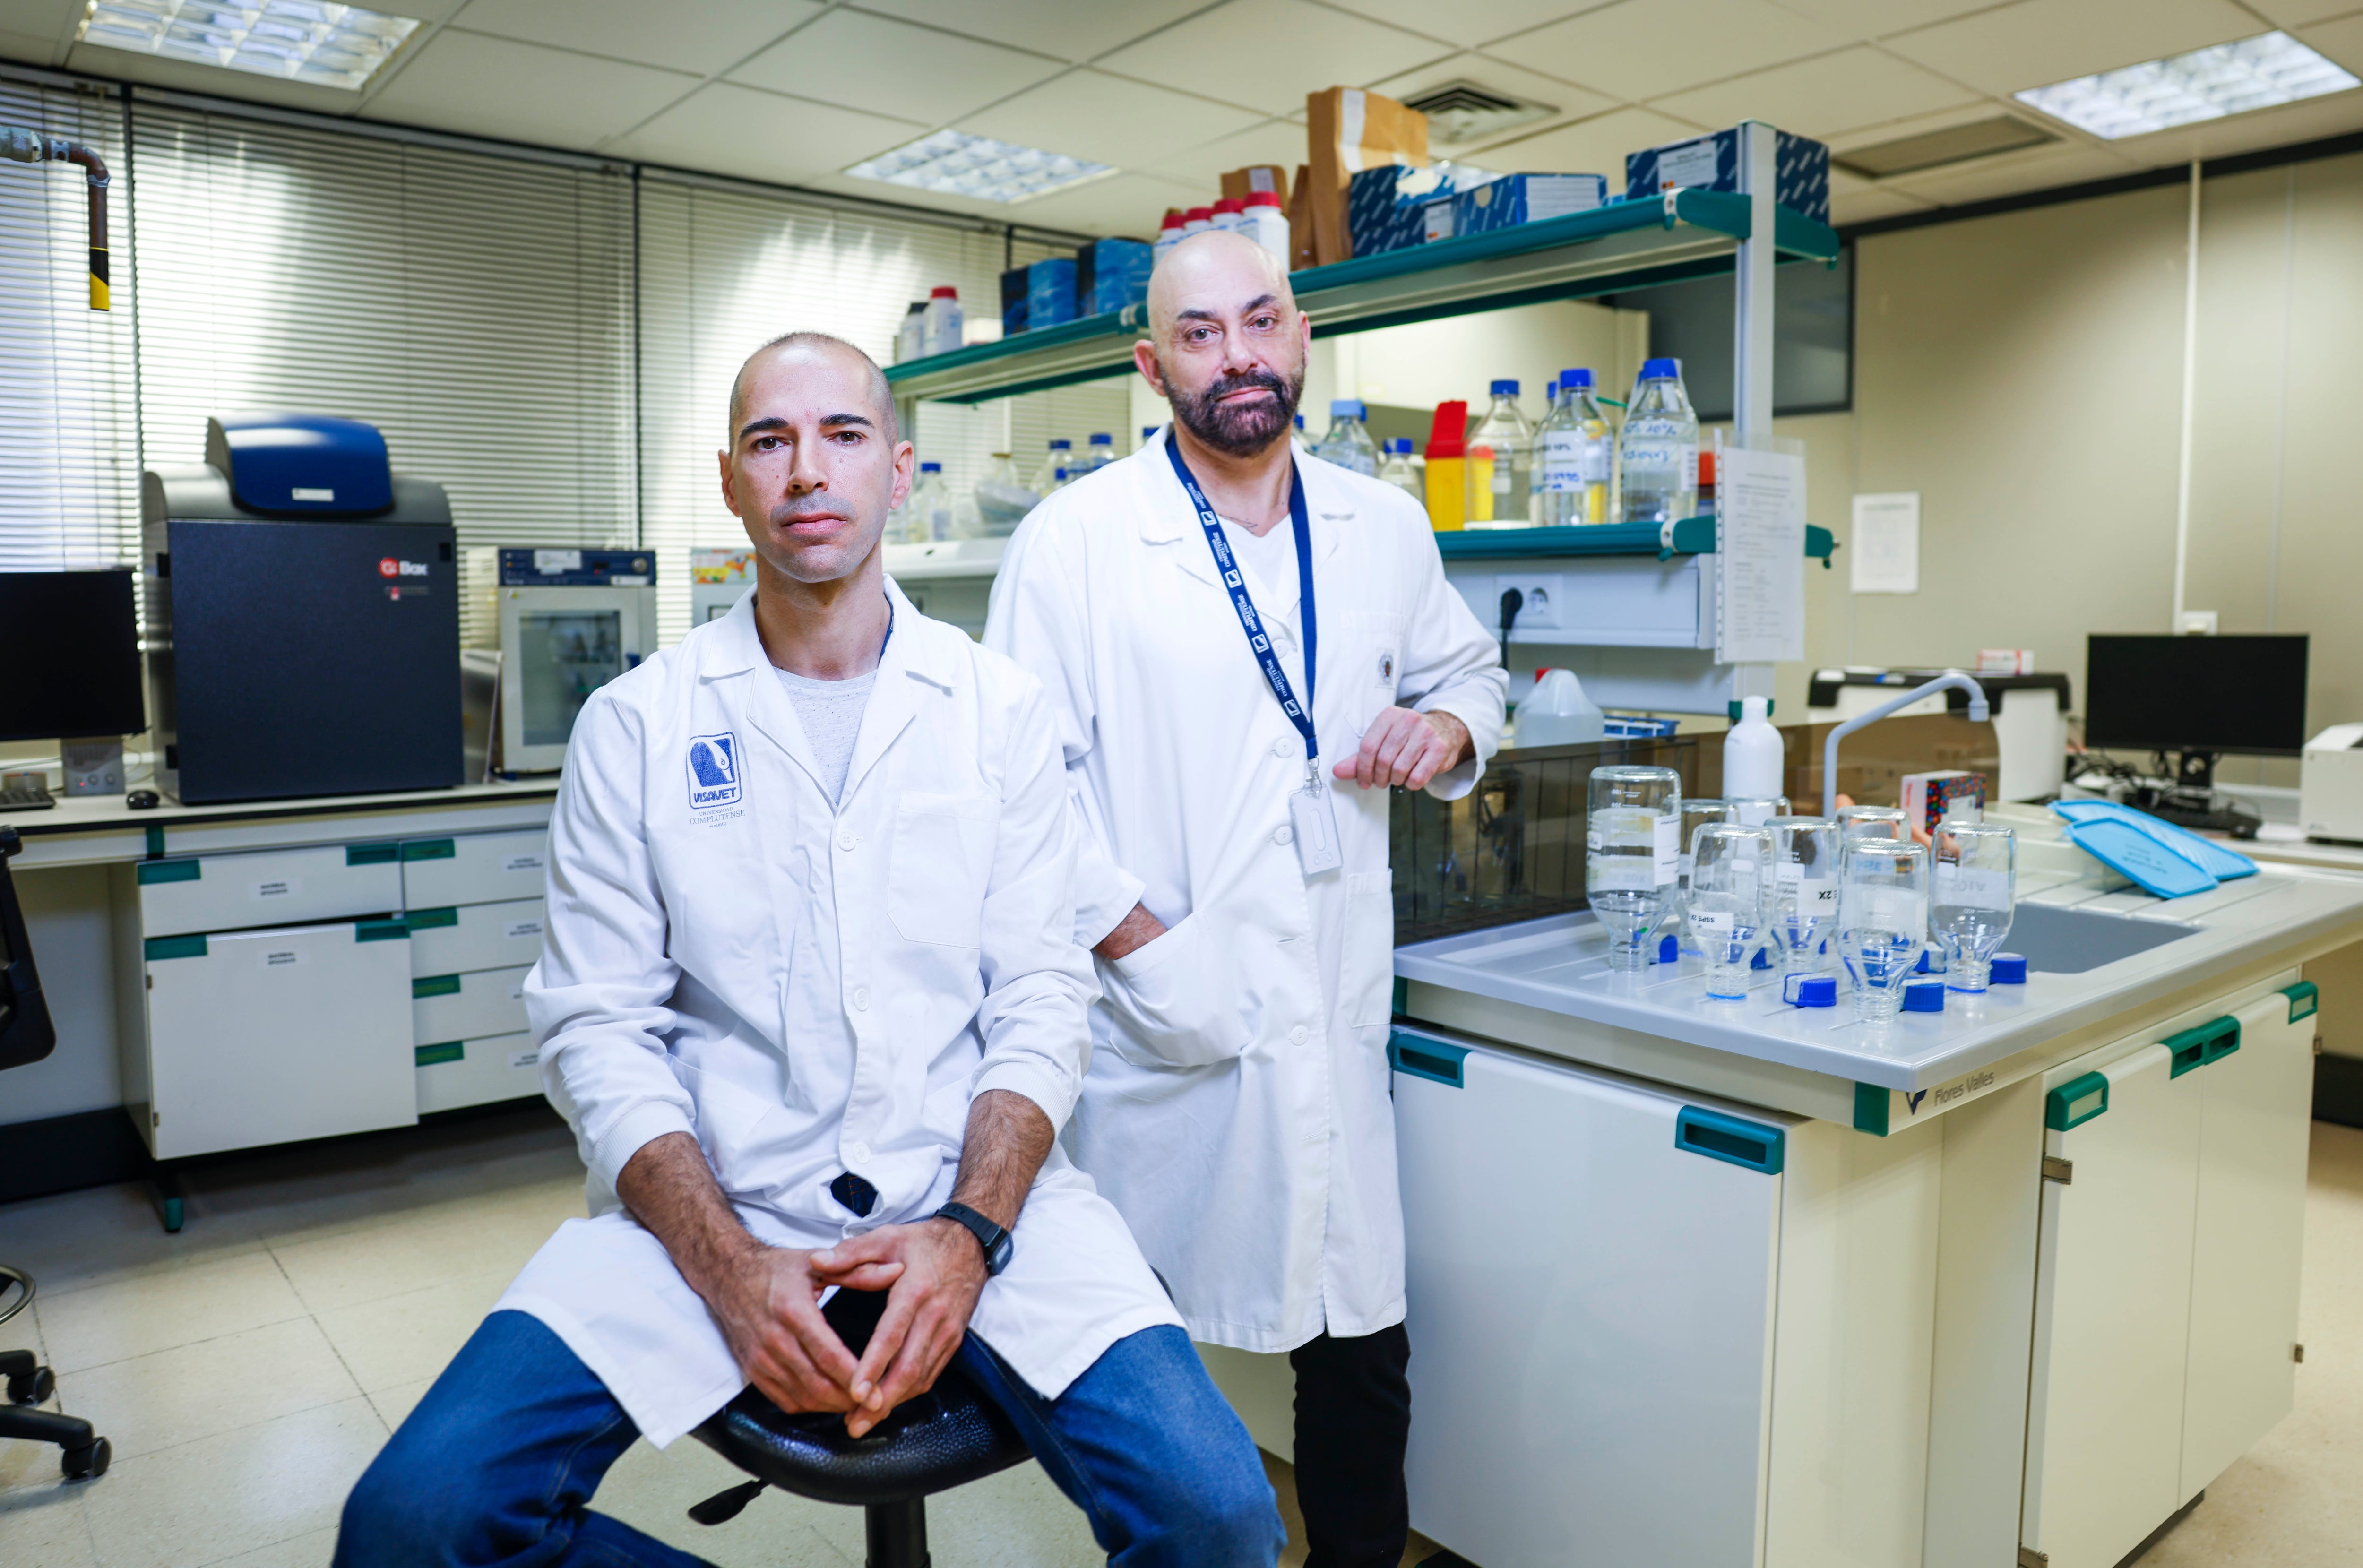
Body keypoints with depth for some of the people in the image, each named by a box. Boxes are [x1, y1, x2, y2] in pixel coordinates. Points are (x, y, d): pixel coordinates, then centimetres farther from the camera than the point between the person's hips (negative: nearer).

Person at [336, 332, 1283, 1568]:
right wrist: (730, 1268, -14)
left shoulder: (998, 709, 5)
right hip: (710, 1198, 1)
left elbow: (1041, 1003, 2)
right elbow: (599, 1026, 0)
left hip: (970, 1186, 0)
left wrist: (968, 1233, -15)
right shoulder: (636, 724, 4)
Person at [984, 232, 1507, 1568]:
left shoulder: (1385, 529, 9)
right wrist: (1141, 940, -15)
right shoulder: (1078, 539, -6)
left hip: (1337, 1017, 4)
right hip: (1160, 1033, -3)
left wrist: (1446, 729, -1)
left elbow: (1469, 672, 23)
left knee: (1364, 1351, 13)